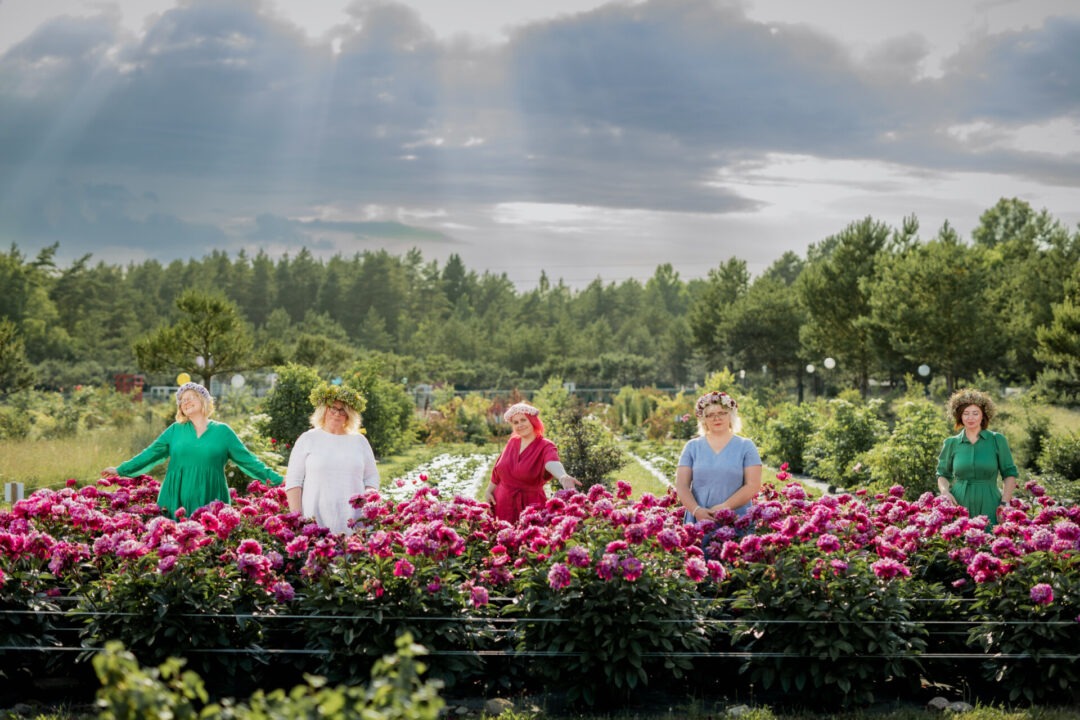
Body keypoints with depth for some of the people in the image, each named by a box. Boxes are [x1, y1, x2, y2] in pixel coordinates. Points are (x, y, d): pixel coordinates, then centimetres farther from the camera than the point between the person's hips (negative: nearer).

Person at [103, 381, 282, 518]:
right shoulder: (175, 430, 12)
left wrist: (275, 479, -2)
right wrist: (121, 470, 7)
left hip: (210, 505, -1)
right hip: (177, 502, 2)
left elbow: (246, 459, 5)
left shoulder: (222, 431, 7)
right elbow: (151, 454, 13)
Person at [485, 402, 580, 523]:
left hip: (530, 506, -5)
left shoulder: (545, 446, -12)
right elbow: (498, 469, 17)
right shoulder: (512, 442, 4)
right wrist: (489, 490, 20)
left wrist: (562, 476, -56)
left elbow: (552, 463, -35)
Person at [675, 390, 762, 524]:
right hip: (697, 521, 1)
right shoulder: (692, 447, 10)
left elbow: (753, 485, -3)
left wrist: (725, 507, -15)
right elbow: (681, 485, 4)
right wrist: (696, 510, -14)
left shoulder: (746, 446, 5)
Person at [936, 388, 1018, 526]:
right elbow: (943, 474, 16)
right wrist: (945, 492, -3)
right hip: (959, 504, 1)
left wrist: (1005, 503, -3)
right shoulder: (951, 443, 8)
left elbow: (1010, 474, 7)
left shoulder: (997, 440, 4)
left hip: (989, 506, -1)